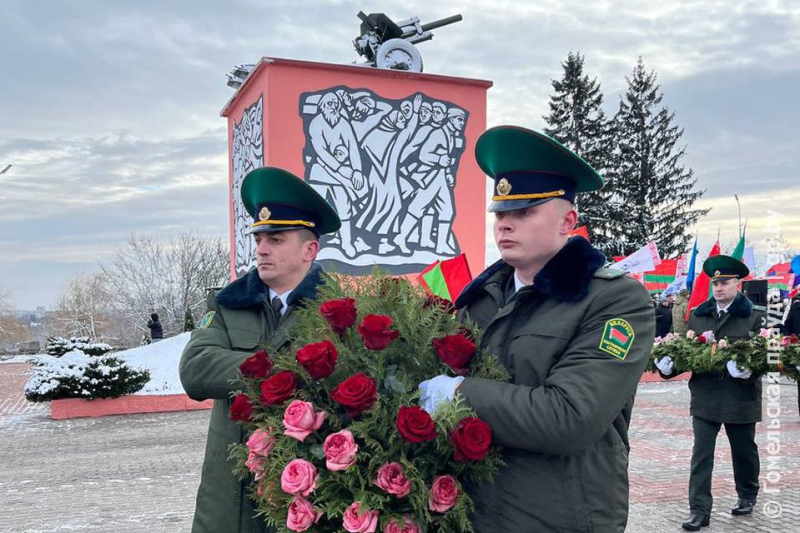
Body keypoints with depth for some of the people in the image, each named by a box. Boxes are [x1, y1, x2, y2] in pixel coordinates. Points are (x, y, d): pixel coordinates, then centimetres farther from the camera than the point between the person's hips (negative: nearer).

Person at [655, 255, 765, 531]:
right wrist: (669, 365, -13)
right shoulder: (697, 315, 6)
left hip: (741, 397, -2)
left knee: (744, 450, 17)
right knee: (701, 454, -2)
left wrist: (749, 369, -27)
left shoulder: (754, 317, -3)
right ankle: (699, 510, 1)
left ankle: (747, 496, 40)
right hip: (705, 397, 2)